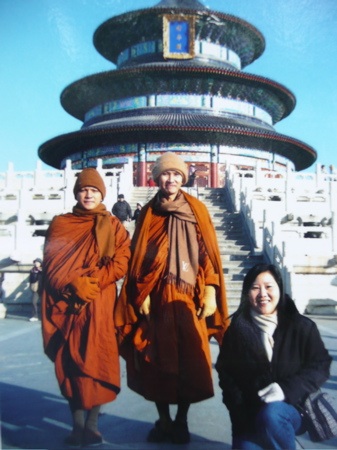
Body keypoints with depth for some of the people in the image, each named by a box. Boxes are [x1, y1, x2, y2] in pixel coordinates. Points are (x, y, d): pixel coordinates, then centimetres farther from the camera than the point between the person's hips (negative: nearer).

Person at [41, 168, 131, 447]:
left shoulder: (113, 226, 8)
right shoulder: (60, 224, 12)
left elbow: (120, 263, -3)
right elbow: (51, 264, 5)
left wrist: (88, 282, -13)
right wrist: (73, 285, -11)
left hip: (99, 305, -1)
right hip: (65, 305, 2)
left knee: (95, 362, -3)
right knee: (70, 364, 4)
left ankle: (92, 425, 8)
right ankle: (78, 425, 14)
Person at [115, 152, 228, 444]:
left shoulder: (197, 210, 5)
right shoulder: (148, 213, 6)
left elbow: (208, 252, 1)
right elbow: (138, 255, 3)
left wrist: (210, 292, -6)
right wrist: (142, 294, -6)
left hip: (189, 296, 0)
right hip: (158, 296, 1)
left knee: (190, 359, 1)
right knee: (158, 358, 5)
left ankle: (181, 421, 18)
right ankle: (163, 420, 20)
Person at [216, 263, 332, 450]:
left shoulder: (302, 327, -3)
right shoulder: (237, 330, 1)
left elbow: (320, 366, -4)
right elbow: (226, 373, 4)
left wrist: (287, 388, -19)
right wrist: (240, 414, -8)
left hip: (293, 408, -1)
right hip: (250, 414, 2)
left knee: (270, 415, -32)